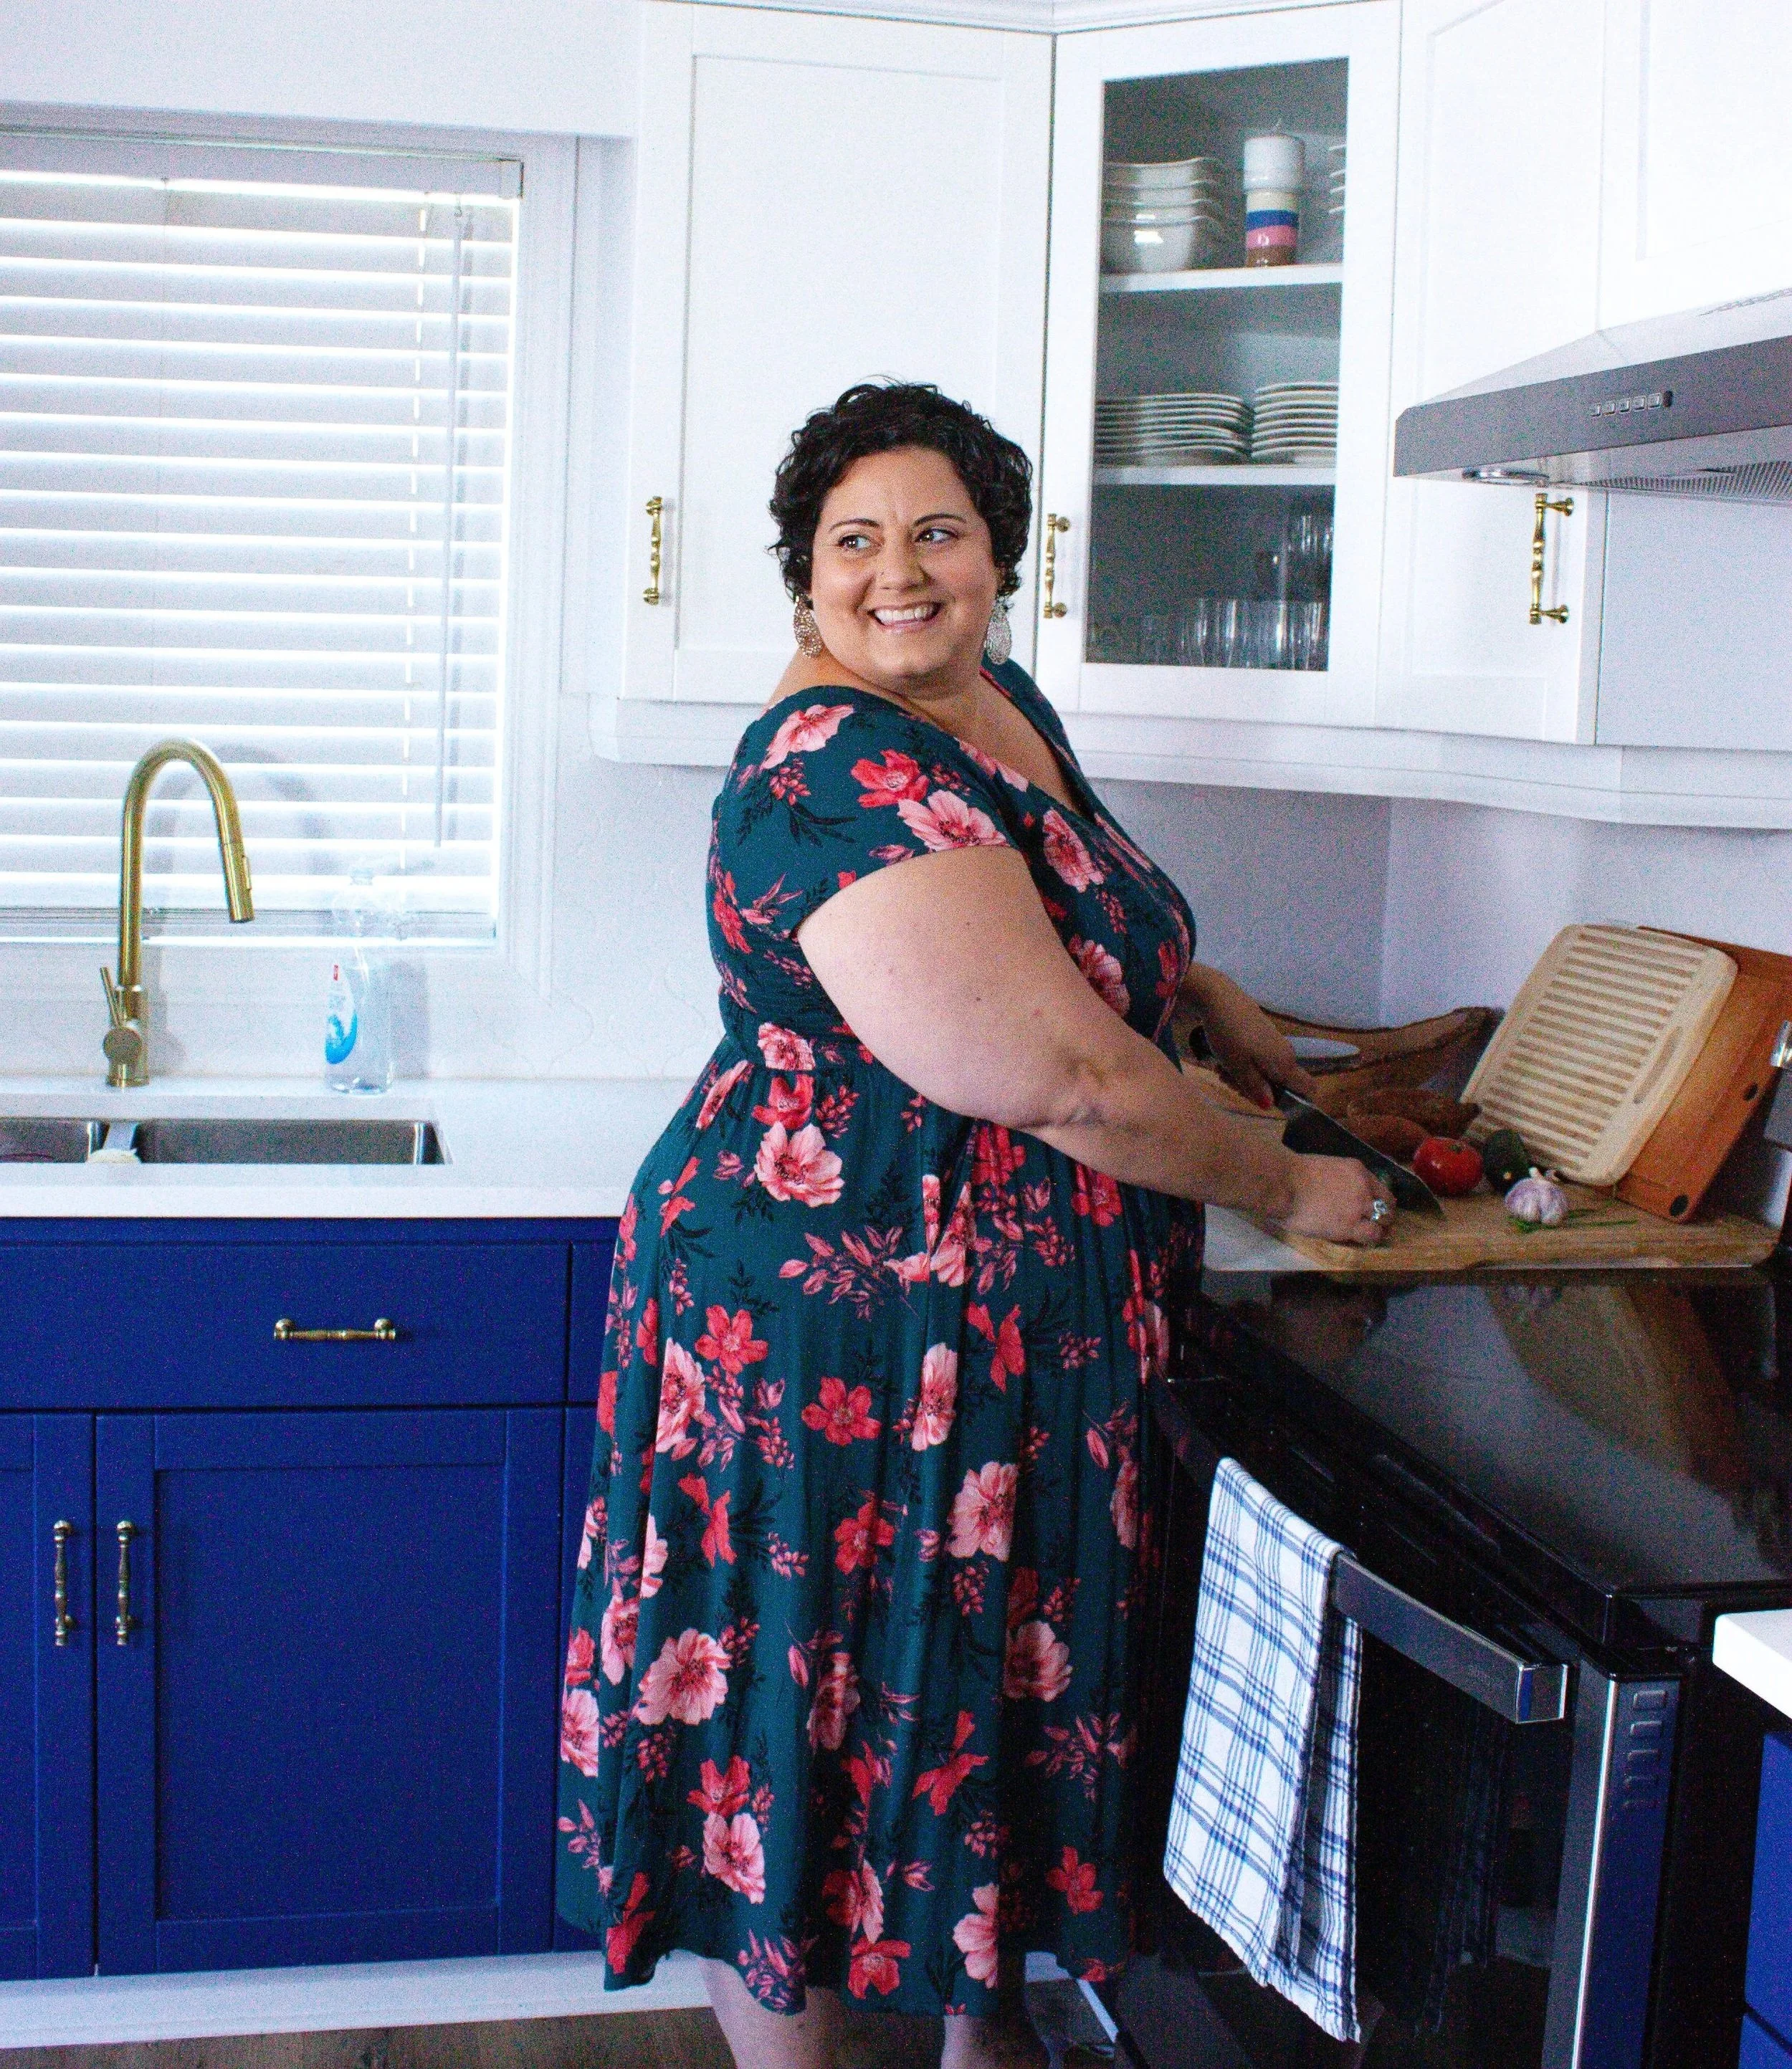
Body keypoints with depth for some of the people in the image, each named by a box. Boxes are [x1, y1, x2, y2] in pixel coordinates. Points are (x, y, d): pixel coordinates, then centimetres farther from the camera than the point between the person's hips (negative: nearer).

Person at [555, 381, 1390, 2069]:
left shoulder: (1003, 704, 7)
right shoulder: (837, 776, -23)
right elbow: (1065, 1079, -25)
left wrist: (1216, 1001, 23)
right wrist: (1285, 1189, -13)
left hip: (1031, 1322, 10)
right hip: (846, 1319, -10)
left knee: (1001, 1694, 21)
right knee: (804, 1720, 6)